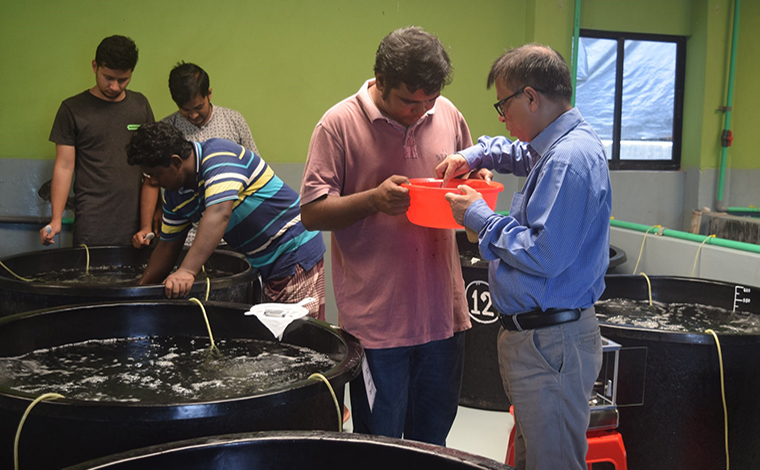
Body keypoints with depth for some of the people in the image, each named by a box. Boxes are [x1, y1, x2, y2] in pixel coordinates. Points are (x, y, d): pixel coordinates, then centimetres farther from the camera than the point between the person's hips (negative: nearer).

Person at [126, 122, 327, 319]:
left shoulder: (219, 157, -21)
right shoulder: (174, 195, 5)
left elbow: (219, 214, -36)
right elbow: (167, 246, 15)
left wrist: (187, 271, -45)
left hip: (295, 249, -8)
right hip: (263, 265, 8)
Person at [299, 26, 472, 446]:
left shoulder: (447, 115, 7)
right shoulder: (339, 124, -7)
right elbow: (312, 213, -8)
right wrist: (373, 200, -22)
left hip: (443, 312, 5)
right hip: (376, 317, -4)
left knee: (432, 442, 18)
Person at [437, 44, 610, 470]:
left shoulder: (569, 158, -21)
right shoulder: (566, 143, 11)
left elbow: (543, 254, -26)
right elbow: (522, 153, 35)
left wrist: (479, 218, -13)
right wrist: (473, 155, 17)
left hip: (551, 343, -11)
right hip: (541, 336, 11)